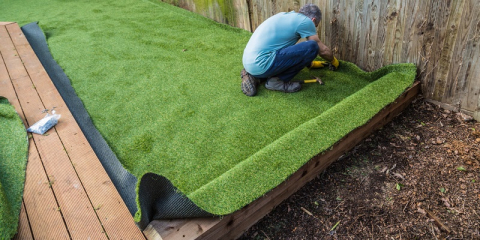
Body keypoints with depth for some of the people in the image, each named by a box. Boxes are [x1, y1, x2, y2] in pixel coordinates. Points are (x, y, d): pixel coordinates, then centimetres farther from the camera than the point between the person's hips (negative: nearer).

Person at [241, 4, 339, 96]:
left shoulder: (286, 16, 23)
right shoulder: (305, 21, -2)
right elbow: (323, 50, 7)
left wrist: (311, 63, 44)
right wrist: (334, 61, 28)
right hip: (261, 65, -9)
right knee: (312, 47, -9)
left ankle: (254, 77, 15)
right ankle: (277, 80, -3)